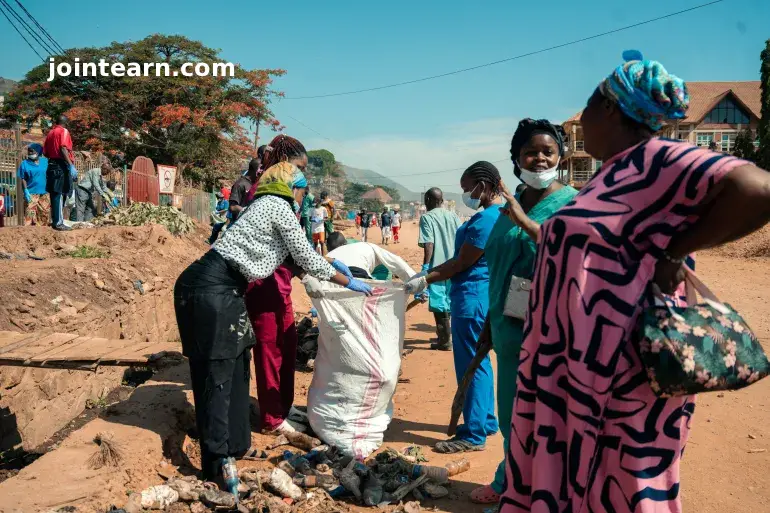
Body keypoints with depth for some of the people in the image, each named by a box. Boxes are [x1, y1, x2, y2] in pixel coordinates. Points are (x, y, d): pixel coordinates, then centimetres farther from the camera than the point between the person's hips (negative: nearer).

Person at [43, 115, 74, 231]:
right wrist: (71, 165, -25)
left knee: (55, 194, 12)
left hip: (52, 165, 8)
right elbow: (63, 149, -20)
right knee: (60, 194, -9)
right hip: (61, 166, -8)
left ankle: (54, 220, 18)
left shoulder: (50, 133, 17)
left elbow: (45, 152, 15)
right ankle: (58, 223, -11)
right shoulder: (64, 131, -5)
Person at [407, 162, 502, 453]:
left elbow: (462, 263, -17)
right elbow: (463, 258, 15)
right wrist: (428, 274, 13)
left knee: (471, 365, -3)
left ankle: (474, 435, 7)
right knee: (478, 361, 18)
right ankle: (486, 421, 30)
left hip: (472, 297, -11)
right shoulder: (498, 214, 13)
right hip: (482, 295, 11)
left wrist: (426, 280, -8)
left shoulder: (485, 219, -19)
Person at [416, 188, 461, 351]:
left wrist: (425, 266, -13)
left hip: (437, 266, -6)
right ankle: (444, 335, 31)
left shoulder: (427, 217, -6)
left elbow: (429, 244, -16)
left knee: (438, 304, 1)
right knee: (448, 303, 19)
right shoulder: (453, 216, 10)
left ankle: (445, 340, 4)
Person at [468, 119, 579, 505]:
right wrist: (491, 321, 17)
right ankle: (507, 485, 40)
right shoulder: (512, 204, 9)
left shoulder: (571, 204, -10)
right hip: (510, 325, 7)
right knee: (511, 412, 20)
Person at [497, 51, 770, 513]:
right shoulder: (612, 174, 14)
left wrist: (670, 253, -21)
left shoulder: (656, 160, -13)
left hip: (624, 366, -9)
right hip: (580, 363, 9)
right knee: (564, 476, 18)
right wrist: (524, 223, 25)